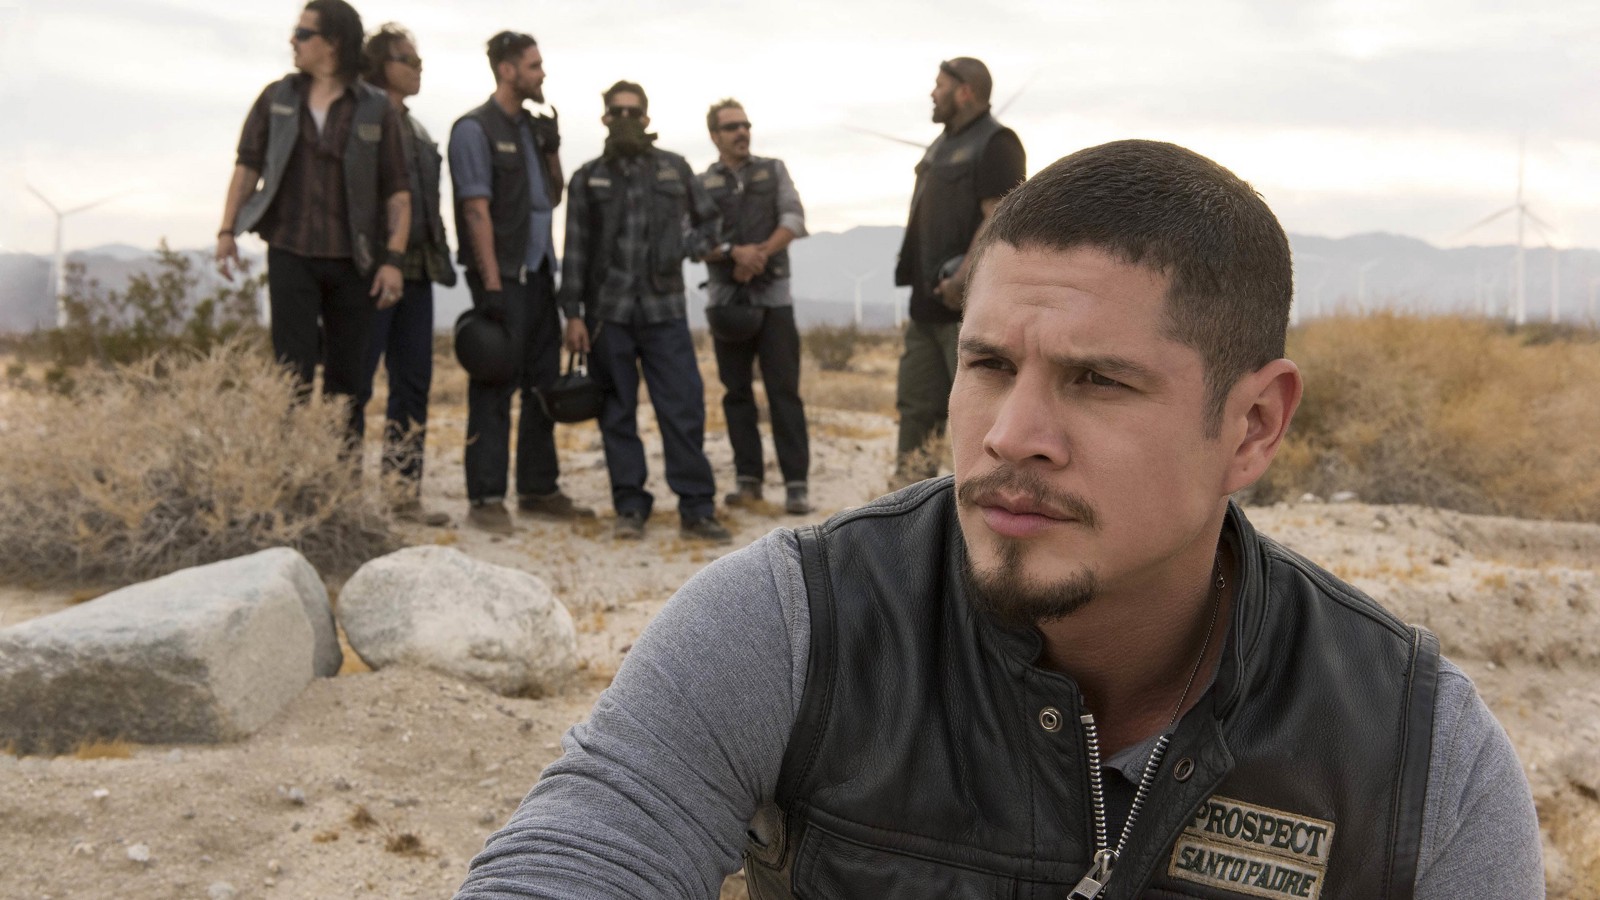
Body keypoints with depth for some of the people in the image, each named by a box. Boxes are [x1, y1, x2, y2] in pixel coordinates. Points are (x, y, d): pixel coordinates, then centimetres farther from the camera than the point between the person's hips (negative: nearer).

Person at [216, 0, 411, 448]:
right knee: (294, 373, -5)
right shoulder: (278, 98, 8)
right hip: (291, 255, 1)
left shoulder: (376, 110, 2)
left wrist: (394, 259, -10)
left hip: (352, 261, 0)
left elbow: (398, 193, -1)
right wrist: (227, 232, 0)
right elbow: (248, 167, 9)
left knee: (346, 377, 6)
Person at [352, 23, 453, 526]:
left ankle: (406, 494, 13)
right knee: (355, 383, -4)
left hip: (415, 271, 8)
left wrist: (438, 260, 13)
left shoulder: (415, 130, 20)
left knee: (413, 384, 8)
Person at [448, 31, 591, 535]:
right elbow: (476, 210, -14)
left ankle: (538, 490, 19)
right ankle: (485, 498, -1)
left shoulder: (534, 128, 15)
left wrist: (552, 148, 5)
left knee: (543, 384, 10)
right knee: (495, 388, -5)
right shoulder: (475, 129, -7)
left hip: (539, 273, 8)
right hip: (502, 276, -8)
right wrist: (492, 283, -19)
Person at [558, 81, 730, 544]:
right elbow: (575, 250, 6)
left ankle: (697, 510, -2)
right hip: (608, 310, 0)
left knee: (684, 406, -6)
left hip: (664, 309, 0)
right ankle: (630, 509, 11)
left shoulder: (675, 170, 11)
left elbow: (709, 222, 19)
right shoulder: (588, 179, 9)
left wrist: (685, 248, -2)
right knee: (618, 413, 4)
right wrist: (573, 314, -1)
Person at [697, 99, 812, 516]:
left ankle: (796, 484, -9)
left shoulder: (773, 170, 11)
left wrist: (762, 252, -17)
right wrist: (735, 252, -19)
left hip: (773, 295, -1)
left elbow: (793, 218, -2)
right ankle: (748, 479, 11)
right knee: (737, 392, 4)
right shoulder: (700, 185, 8)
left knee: (784, 390, -7)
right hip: (726, 298, 1)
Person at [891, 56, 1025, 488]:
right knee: (915, 404, 12)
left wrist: (963, 278, -27)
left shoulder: (996, 144, -10)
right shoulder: (943, 144, 20)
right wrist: (920, 285, 16)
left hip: (970, 306, -10)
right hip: (929, 303, 10)